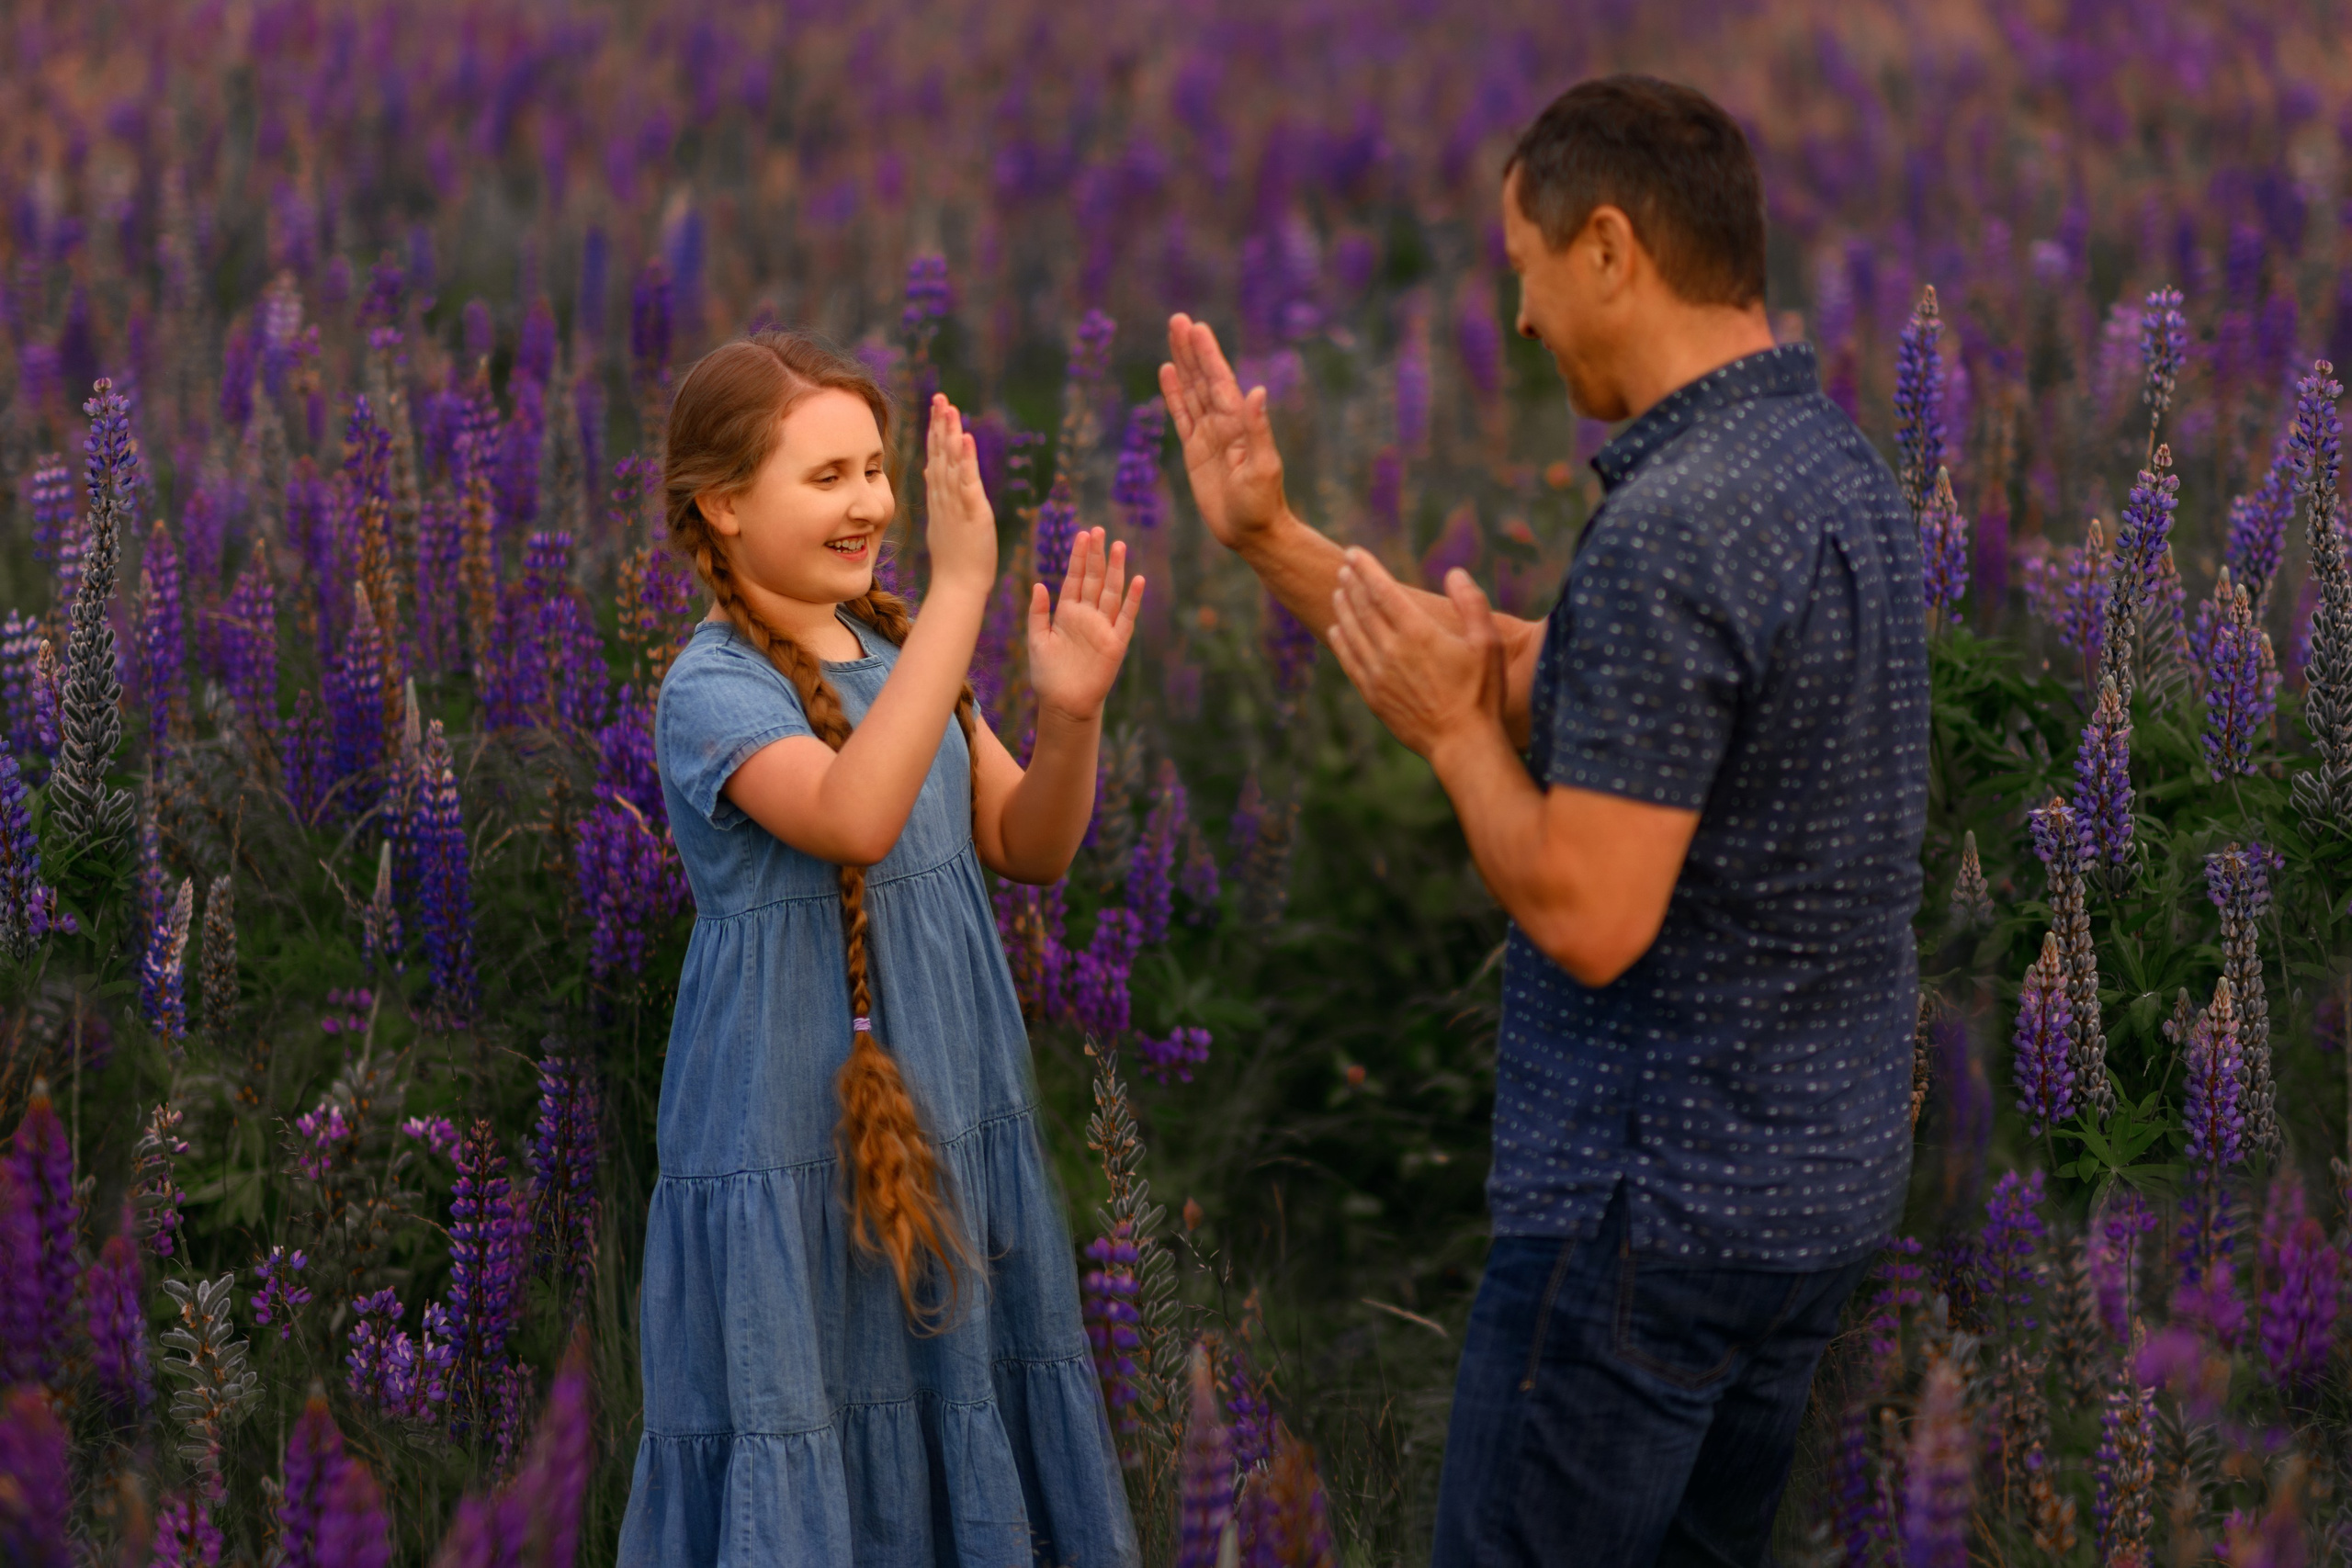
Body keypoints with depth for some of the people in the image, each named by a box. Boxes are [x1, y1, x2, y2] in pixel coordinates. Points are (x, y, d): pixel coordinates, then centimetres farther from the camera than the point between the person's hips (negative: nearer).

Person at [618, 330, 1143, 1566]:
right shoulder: (712, 690, -15)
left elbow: (1028, 849, 9)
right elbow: (855, 818, -34)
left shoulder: (900, 652, 6)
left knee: (963, 1416, 15)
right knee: (808, 1460, 0)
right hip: (791, 1137, -7)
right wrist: (960, 589, -36)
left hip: (950, 1117, 7)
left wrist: (1070, 715, -12)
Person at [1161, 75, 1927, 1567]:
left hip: (1650, 1206, -10)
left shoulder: (1671, 532, -23)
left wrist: (1450, 727, -9)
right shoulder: (1833, 464, 8)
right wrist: (1271, 539, 15)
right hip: (1818, 1177, 10)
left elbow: (1587, 916, -24)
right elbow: (1523, 677, 16)